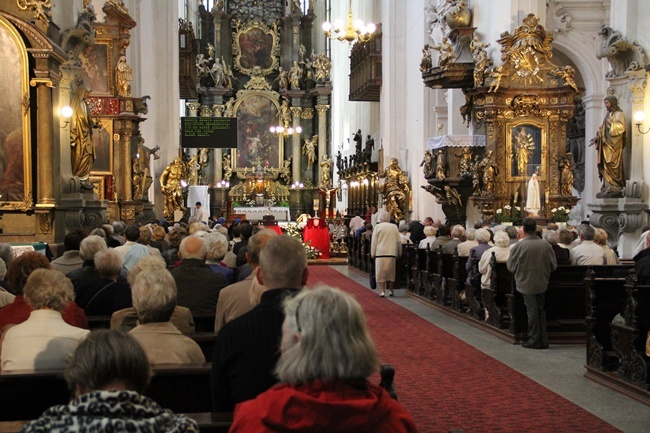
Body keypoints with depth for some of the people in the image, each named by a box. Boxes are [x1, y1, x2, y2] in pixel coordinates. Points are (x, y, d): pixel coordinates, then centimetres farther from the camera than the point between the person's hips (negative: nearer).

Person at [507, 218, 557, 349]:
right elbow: (553, 265, 2)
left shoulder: (519, 246, -16)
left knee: (532, 311, 3)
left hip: (526, 283, -3)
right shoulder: (546, 245, -7)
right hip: (542, 283, 3)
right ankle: (543, 340, 17)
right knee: (541, 310, 14)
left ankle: (534, 340, 7)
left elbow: (511, 266, -6)